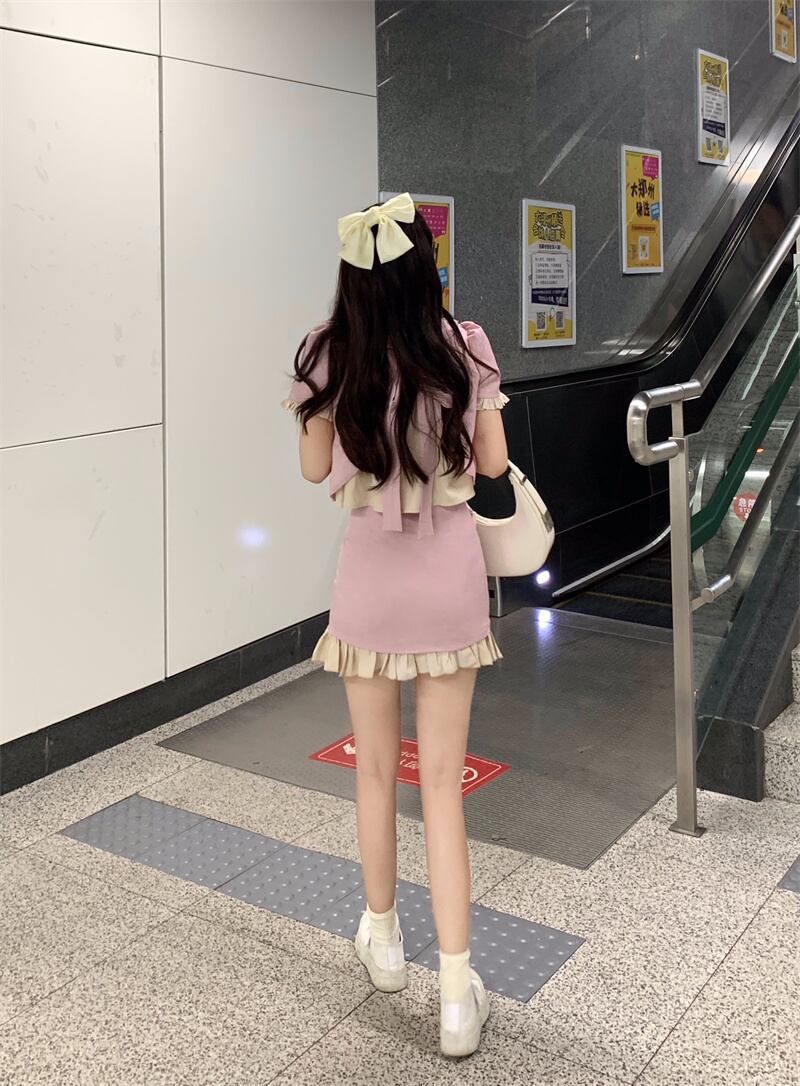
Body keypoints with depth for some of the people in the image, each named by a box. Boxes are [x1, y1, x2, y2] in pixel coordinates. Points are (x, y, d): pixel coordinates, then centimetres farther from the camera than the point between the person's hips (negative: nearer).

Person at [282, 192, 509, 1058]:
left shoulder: (328, 356, -8)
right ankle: (457, 990, 10)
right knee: (442, 779, 8)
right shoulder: (465, 348, -7)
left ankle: (383, 937, 37)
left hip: (370, 577, 0)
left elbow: (315, 467, 3)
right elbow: (492, 461, 2)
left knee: (376, 769, 18)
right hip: (451, 575, 1)